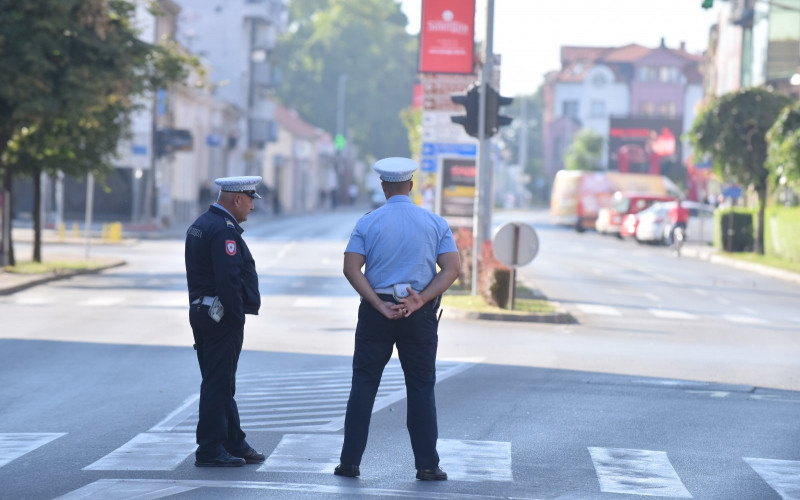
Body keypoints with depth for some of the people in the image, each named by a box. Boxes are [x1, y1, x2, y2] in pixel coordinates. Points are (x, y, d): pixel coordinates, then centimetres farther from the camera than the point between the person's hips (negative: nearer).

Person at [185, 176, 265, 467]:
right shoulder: (224, 230, -17)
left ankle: (235, 444, 23)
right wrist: (236, 315, -17)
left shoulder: (200, 225, 15)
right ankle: (210, 451, -1)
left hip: (202, 312, 10)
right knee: (218, 385, -5)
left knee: (220, 384, 15)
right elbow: (228, 279, -26)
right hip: (222, 318, -10)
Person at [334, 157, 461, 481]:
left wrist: (380, 305, -10)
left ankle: (350, 462, 5)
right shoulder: (434, 223, 3)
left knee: (363, 384, 5)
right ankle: (427, 465, 4)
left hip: (376, 310, 0)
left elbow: (351, 268, -8)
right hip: (420, 314, 0)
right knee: (421, 388, 6)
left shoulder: (368, 223, 0)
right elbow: (452, 268, -5)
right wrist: (420, 300, -11)